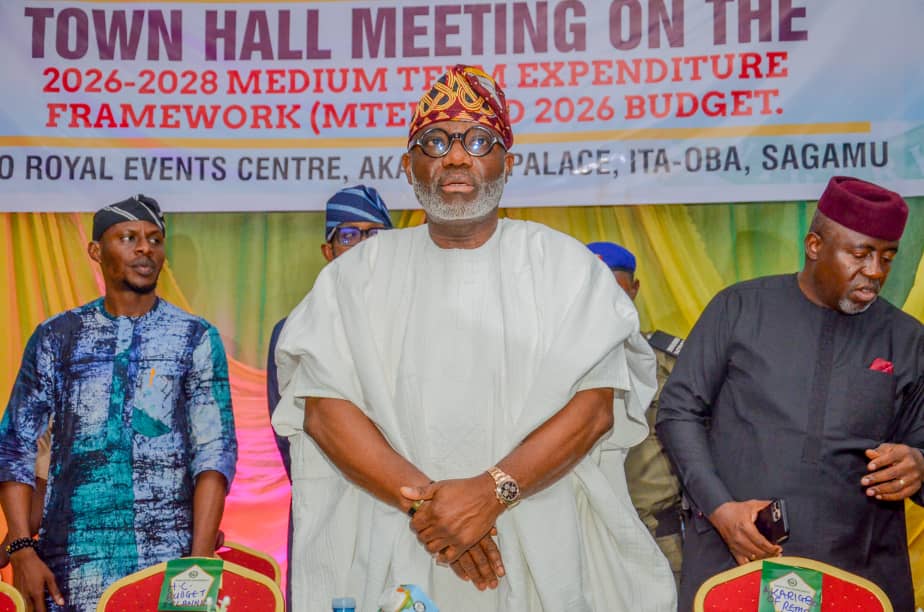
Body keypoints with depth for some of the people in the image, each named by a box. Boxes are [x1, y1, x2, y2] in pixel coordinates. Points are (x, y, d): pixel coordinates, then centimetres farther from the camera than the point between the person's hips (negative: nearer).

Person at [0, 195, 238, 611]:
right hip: (74, 562, 1)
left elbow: (214, 452, -2)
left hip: (168, 558, -1)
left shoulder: (195, 338, 3)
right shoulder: (56, 337, 7)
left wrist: (200, 560, -11)